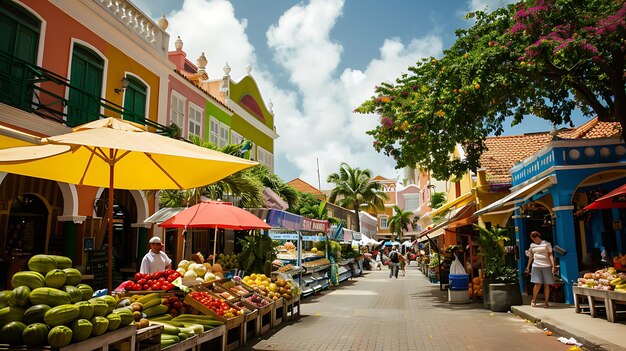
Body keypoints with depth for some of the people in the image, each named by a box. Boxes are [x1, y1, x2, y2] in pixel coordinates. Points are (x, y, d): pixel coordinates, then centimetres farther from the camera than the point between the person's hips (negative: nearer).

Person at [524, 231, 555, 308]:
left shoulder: (546, 244, 4)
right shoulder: (532, 245, 15)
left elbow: (551, 255, -2)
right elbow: (531, 256, 22)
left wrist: (553, 266, -12)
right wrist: (528, 266, 23)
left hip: (547, 266, -2)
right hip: (536, 267, 2)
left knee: (546, 285, 0)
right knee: (538, 284, -7)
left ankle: (546, 302, 11)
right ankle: (533, 300, 10)